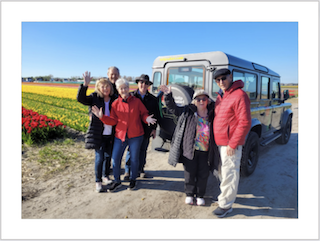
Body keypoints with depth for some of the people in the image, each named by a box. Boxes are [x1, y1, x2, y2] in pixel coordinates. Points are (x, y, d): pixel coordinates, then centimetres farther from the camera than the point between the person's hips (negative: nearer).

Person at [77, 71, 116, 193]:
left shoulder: (114, 100, 2)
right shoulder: (94, 98, -4)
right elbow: (80, 98, -18)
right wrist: (85, 84, -31)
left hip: (110, 134, 3)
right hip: (98, 134, -3)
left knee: (108, 156, 14)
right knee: (99, 158, 0)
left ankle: (105, 176, 36)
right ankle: (98, 181, 17)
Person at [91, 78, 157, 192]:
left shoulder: (136, 101, -3)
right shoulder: (115, 103, 2)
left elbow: (143, 114, 5)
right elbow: (113, 121, 1)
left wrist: (147, 119, -17)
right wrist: (102, 117, -13)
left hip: (135, 136, -2)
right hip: (120, 136, 2)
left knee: (134, 159, 10)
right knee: (115, 159, 3)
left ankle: (133, 180, 34)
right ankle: (117, 181, 25)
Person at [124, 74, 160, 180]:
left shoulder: (152, 99, 4)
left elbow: (156, 115, 8)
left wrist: (154, 129, 5)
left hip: (146, 129, 2)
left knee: (143, 150, 12)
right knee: (131, 150, 3)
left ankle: (141, 169, 29)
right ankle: (127, 171, 17)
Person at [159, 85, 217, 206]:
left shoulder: (212, 113, 2)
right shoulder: (187, 111, -1)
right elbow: (173, 108, 4)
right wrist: (168, 95, -5)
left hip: (206, 151, 1)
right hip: (190, 149, -1)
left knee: (203, 174, 12)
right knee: (190, 173, 11)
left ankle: (200, 195, 33)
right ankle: (189, 194, 32)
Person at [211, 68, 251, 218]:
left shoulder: (239, 95, -17)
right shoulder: (220, 96, 12)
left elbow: (245, 123, -21)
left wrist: (232, 144, -21)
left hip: (231, 144, -9)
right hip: (220, 142, 9)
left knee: (229, 173, 1)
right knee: (222, 171, 22)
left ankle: (225, 205, 15)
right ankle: (226, 194, 41)